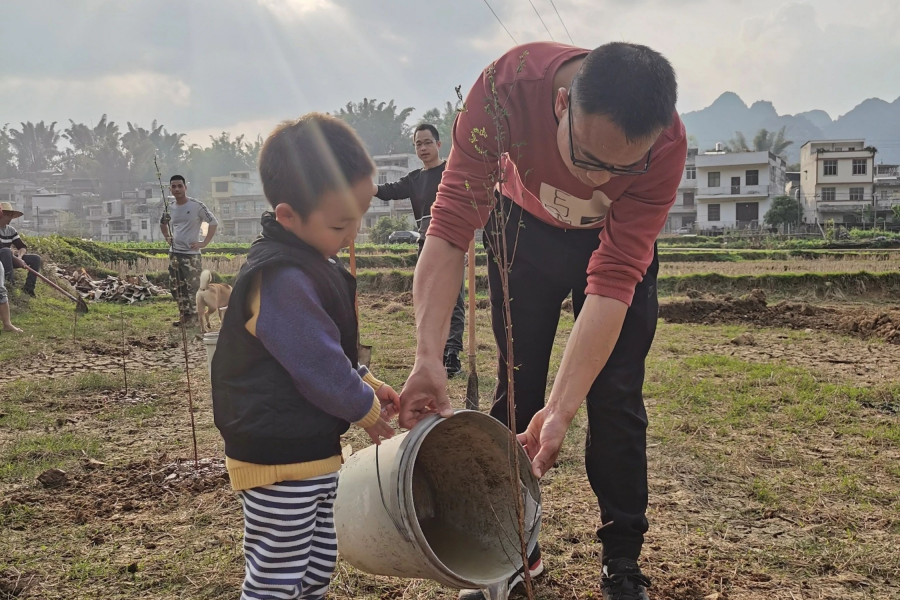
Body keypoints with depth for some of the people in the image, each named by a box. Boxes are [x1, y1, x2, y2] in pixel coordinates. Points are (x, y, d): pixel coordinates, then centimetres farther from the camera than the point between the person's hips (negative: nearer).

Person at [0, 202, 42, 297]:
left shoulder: (11, 230, 7)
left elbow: (23, 247, 3)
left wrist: (19, 256, -16)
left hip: (9, 259, 7)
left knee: (36, 258, -6)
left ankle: (29, 287, -15)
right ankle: (10, 282, -39)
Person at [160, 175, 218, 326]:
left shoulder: (197, 206, -10)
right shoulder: (169, 208, 8)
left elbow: (213, 222, -7)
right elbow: (162, 224, 29)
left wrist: (204, 243, -11)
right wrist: (167, 238, 14)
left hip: (191, 254, -6)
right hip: (174, 254, 6)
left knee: (193, 288, -8)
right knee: (177, 288, 11)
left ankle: (193, 319, -2)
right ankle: (183, 317, 22)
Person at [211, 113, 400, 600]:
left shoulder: (312, 264, 8)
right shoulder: (282, 280, -25)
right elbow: (320, 367, -23)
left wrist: (367, 382, 11)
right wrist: (367, 410, -8)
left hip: (313, 449, 10)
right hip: (279, 462, -10)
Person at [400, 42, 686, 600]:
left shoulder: (667, 145, -36)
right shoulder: (508, 84, -37)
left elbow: (612, 281, -35)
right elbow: (452, 224, -36)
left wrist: (561, 409, -41)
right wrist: (428, 358, -46)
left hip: (618, 240, -1)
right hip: (526, 224, 1)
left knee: (615, 398, -6)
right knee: (514, 387, 3)